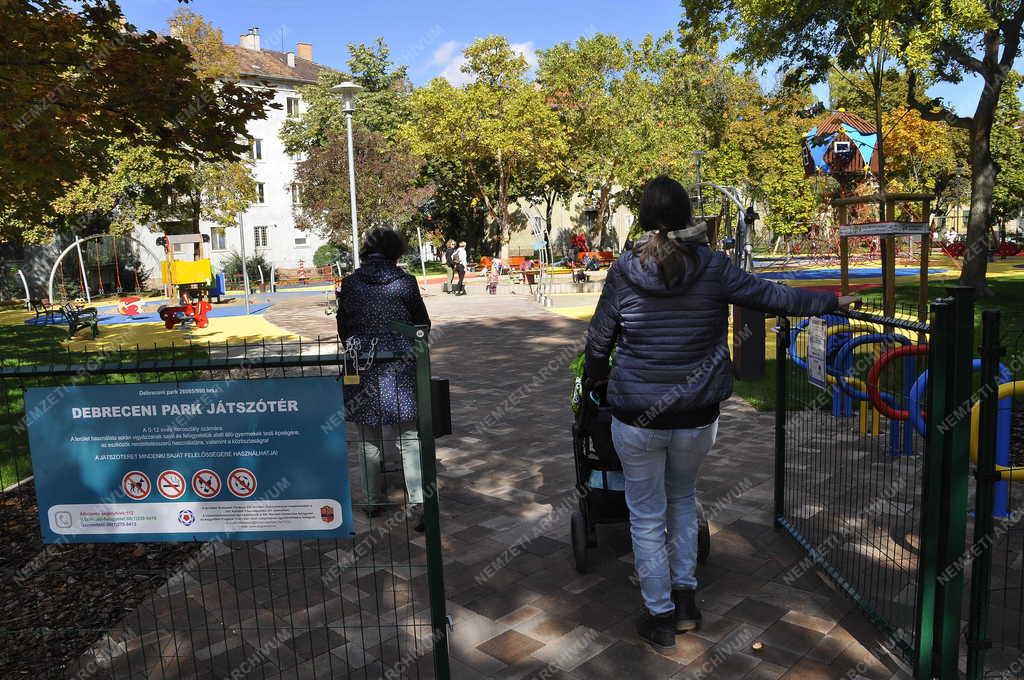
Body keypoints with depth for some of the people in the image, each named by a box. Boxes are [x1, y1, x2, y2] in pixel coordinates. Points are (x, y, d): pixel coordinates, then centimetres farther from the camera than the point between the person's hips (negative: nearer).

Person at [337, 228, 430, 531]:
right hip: (400, 368, -1)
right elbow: (423, 324, 4)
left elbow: (343, 329, 6)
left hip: (363, 367, 1)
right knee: (408, 437, 5)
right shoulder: (405, 282, -4)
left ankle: (373, 501, 22)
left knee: (368, 439, 14)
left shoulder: (350, 284, 0)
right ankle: (419, 500, -5)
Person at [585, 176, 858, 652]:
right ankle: (685, 598, 33)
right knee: (682, 498, 27)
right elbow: (772, 296, 1)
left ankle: (660, 618, 25)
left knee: (647, 517, 13)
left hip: (636, 416, -2)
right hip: (696, 415, 2)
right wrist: (831, 302, 17)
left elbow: (598, 340, 0)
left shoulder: (625, 270, -8)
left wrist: (597, 382, 19)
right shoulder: (713, 267, -7)